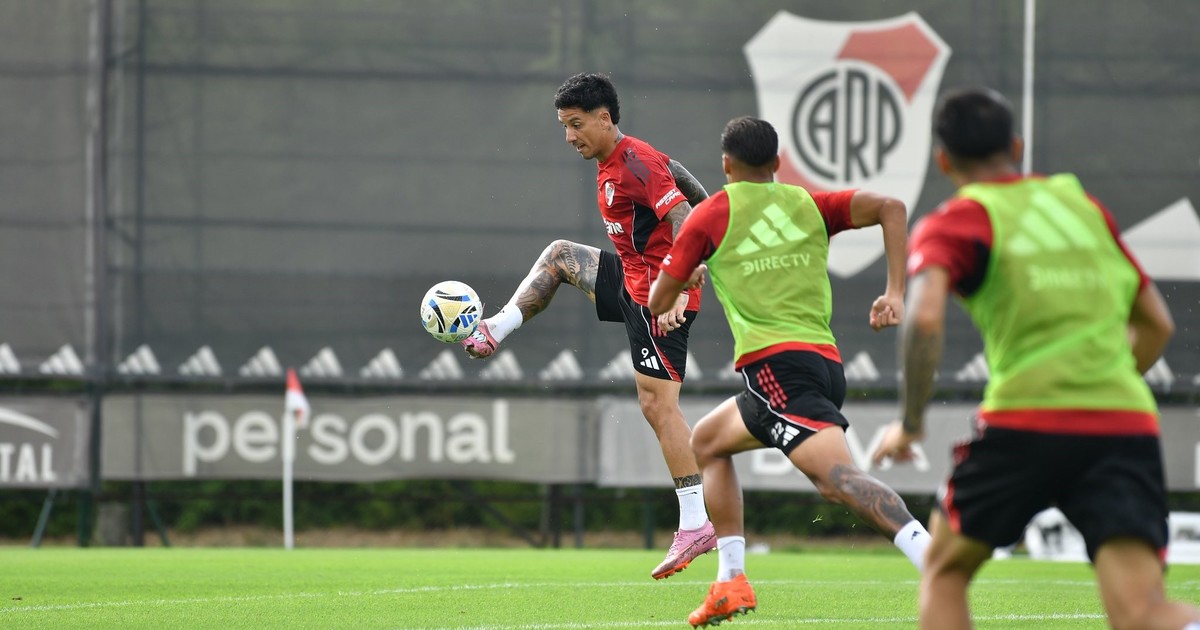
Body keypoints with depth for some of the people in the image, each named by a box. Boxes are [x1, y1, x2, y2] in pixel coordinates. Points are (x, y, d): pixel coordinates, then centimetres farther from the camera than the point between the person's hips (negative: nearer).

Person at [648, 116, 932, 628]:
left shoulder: (710, 215, 9)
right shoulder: (810, 205, 19)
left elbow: (658, 303, 14)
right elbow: (890, 209, 4)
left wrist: (690, 277, 37)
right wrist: (895, 293, 1)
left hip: (774, 364, -7)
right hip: (827, 361, 7)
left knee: (836, 476, -24)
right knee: (706, 443, 26)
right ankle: (731, 581, 16)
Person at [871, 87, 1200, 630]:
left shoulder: (955, 223, 8)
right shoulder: (1085, 205, 24)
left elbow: (925, 320, -11)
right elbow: (1156, 324, 28)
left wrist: (909, 426, 0)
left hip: (1026, 424, -3)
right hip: (1128, 424, 3)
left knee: (945, 569, 21)